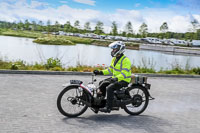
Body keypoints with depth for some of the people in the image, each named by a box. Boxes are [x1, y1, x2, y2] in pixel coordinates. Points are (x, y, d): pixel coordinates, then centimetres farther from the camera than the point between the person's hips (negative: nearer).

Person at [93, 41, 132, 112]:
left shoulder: (125, 60, -19)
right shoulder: (114, 59, 11)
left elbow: (124, 73, -28)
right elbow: (110, 69, 17)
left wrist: (116, 78, -42)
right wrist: (101, 72, 4)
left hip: (124, 80, -10)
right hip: (115, 78, 10)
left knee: (109, 88, -28)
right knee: (102, 84, 3)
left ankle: (108, 107, -24)